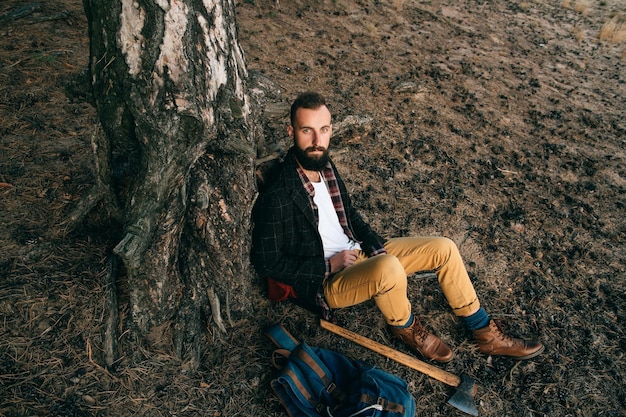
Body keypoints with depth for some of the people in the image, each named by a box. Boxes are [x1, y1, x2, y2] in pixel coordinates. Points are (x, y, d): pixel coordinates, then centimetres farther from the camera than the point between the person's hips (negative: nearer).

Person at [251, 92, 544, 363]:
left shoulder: (325, 166, 2)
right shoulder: (276, 196, -24)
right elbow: (266, 263, -18)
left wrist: (375, 246, -1)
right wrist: (330, 265, -17)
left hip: (358, 254, 8)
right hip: (324, 283, -8)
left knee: (444, 249, -1)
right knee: (389, 268, -38)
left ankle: (484, 333, 14)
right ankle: (404, 326, -3)